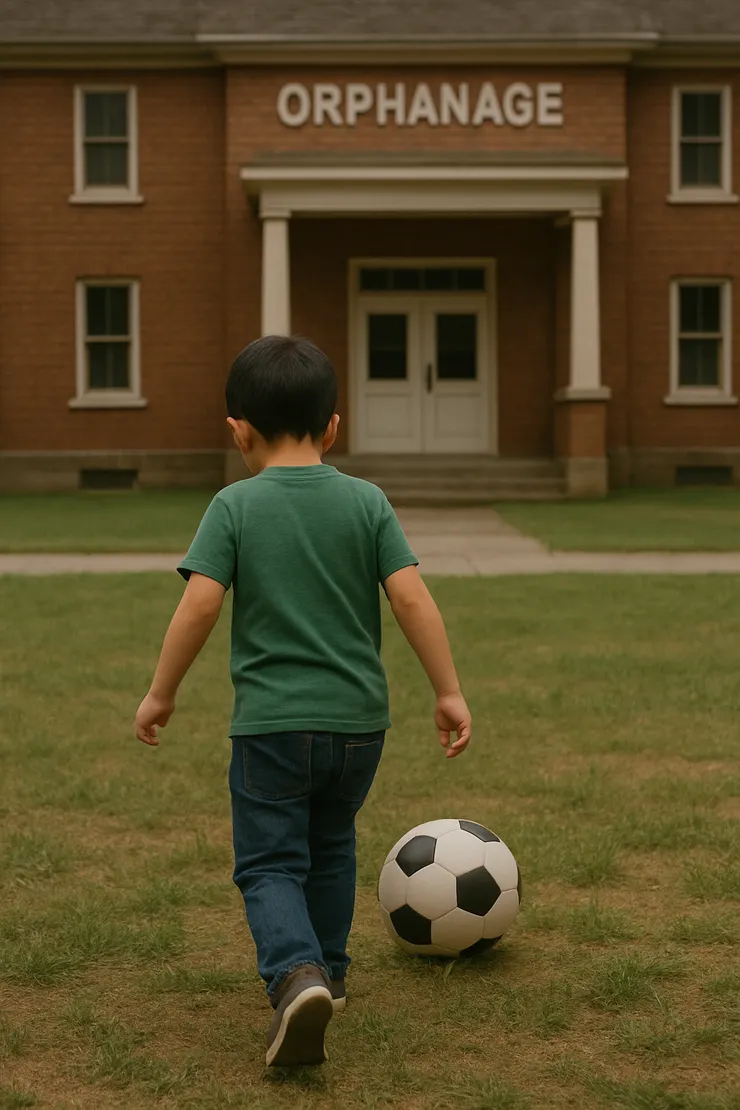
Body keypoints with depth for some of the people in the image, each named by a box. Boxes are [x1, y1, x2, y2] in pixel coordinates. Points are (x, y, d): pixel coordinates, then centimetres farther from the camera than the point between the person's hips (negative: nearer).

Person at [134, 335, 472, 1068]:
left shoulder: (235, 506, -5)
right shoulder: (367, 502, 0)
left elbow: (200, 603, -13)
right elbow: (410, 597, -6)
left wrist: (161, 693, -2)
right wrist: (448, 692, -1)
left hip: (271, 721, -3)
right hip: (359, 718, 3)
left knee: (268, 863, 4)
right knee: (331, 846, 25)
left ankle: (296, 974, -20)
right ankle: (326, 973, 34)